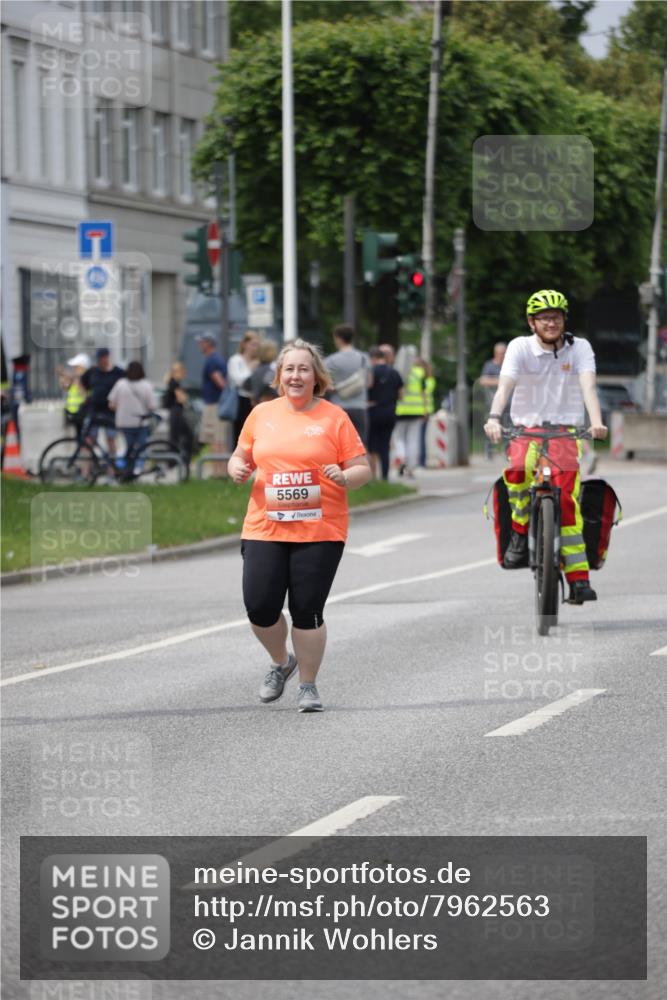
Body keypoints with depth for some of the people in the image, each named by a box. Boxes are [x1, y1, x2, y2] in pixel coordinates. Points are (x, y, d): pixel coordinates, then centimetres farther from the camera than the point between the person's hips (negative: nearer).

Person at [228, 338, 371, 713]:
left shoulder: (334, 418, 0)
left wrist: (344, 477, -21)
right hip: (265, 529, 3)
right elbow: (241, 457, 20)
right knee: (259, 608, -4)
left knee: (307, 612, -3)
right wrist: (238, 468, -3)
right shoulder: (262, 414, 9)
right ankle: (281, 663, 27)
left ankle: (308, 685, 15)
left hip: (320, 532, -3)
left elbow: (363, 469, 1)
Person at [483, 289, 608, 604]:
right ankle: (520, 531, -9)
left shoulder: (579, 348, -2)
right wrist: (494, 418, -38)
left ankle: (578, 577, -17)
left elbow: (588, 385, -18)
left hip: (565, 430, 0)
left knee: (567, 497, -18)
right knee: (518, 471, -34)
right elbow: (505, 385, -19)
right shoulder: (520, 347, -3)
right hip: (527, 428, 0)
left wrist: (596, 421, -36)